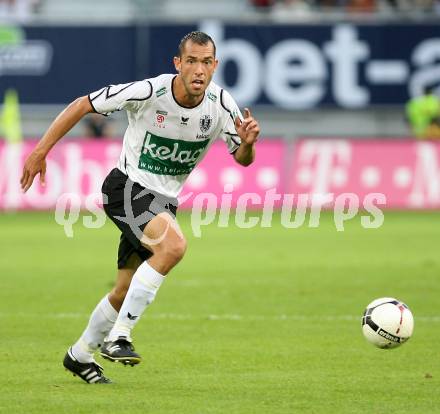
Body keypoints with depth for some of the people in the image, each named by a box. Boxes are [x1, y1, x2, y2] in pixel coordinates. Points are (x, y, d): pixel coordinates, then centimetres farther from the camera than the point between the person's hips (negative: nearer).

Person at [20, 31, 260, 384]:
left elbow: (242, 159, -2)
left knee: (126, 291, 11)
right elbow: (82, 106, -13)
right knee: (174, 245, -32)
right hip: (127, 186, -6)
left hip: (164, 200, 6)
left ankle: (80, 355, 36)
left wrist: (248, 142, -26)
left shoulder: (221, 104, -11)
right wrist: (41, 150, -14)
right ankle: (117, 336, -24)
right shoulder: (148, 92, -22)